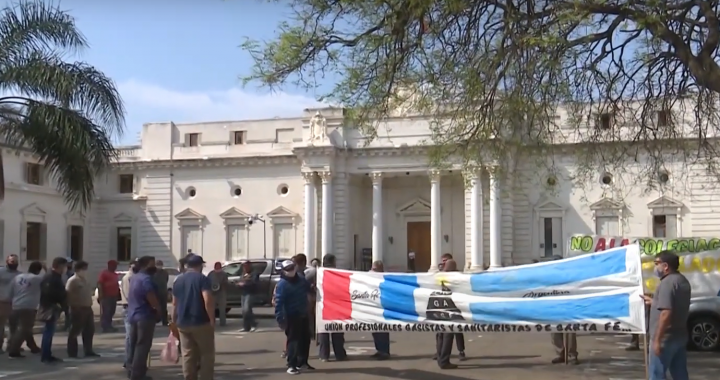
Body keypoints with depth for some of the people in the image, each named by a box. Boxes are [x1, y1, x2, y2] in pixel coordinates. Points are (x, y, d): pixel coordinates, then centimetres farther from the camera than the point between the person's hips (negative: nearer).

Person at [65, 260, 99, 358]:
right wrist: (73, 306, -20)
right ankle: (72, 353, 3)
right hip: (78, 309, -9)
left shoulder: (84, 280, 15)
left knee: (89, 330, 10)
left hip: (87, 308, 9)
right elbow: (68, 295, -18)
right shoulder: (72, 281, -12)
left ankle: (88, 351, 17)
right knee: (74, 331, -2)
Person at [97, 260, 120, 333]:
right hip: (106, 296, -9)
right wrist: (101, 295, -19)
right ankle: (105, 327, -8)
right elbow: (99, 284, -13)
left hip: (113, 296, 9)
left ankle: (109, 326, 17)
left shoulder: (115, 273, 18)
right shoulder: (104, 273, -8)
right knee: (105, 312, -7)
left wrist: (118, 294, 23)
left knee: (111, 312, 11)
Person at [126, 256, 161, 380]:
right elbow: (151, 298, -23)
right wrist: (159, 311, -8)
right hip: (145, 316, -10)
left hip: (133, 315, 10)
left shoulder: (134, 277, 13)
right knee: (142, 346, -5)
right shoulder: (146, 279, -19)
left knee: (134, 344, 16)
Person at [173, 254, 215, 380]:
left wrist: (174, 322, 22)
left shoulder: (178, 280, 12)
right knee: (207, 354, 3)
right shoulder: (202, 279, -7)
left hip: (183, 324, 5)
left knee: (188, 355, 8)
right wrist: (212, 320, -15)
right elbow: (208, 301, -18)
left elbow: (174, 303, 16)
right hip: (201, 322, -5)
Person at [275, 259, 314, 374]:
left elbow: (310, 289, 28)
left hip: (303, 315, 8)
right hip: (292, 317, -8)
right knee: (293, 340, -9)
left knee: (305, 339, 15)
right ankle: (291, 365, -6)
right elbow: (278, 302, -20)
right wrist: (279, 318, -24)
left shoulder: (301, 279, 7)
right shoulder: (282, 284, -15)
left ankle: (302, 362, 29)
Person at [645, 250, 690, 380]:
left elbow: (666, 313, -26)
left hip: (666, 338, -9)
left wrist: (657, 339, -24)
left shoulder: (667, 283, -18)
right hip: (680, 336, 9)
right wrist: (653, 301, 33)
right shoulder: (683, 281, 12)